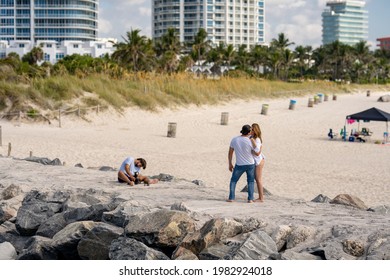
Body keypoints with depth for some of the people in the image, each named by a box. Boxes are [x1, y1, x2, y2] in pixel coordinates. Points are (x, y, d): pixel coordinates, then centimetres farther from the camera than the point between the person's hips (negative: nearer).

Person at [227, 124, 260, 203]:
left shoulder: (234, 140, -9)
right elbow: (257, 152, -6)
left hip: (239, 165, 1)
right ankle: (250, 199, 6)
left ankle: (231, 198, 5)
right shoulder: (250, 141, -18)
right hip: (250, 164, -1)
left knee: (233, 180, 16)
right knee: (250, 181, 16)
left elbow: (230, 153, 0)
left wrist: (230, 164, 11)